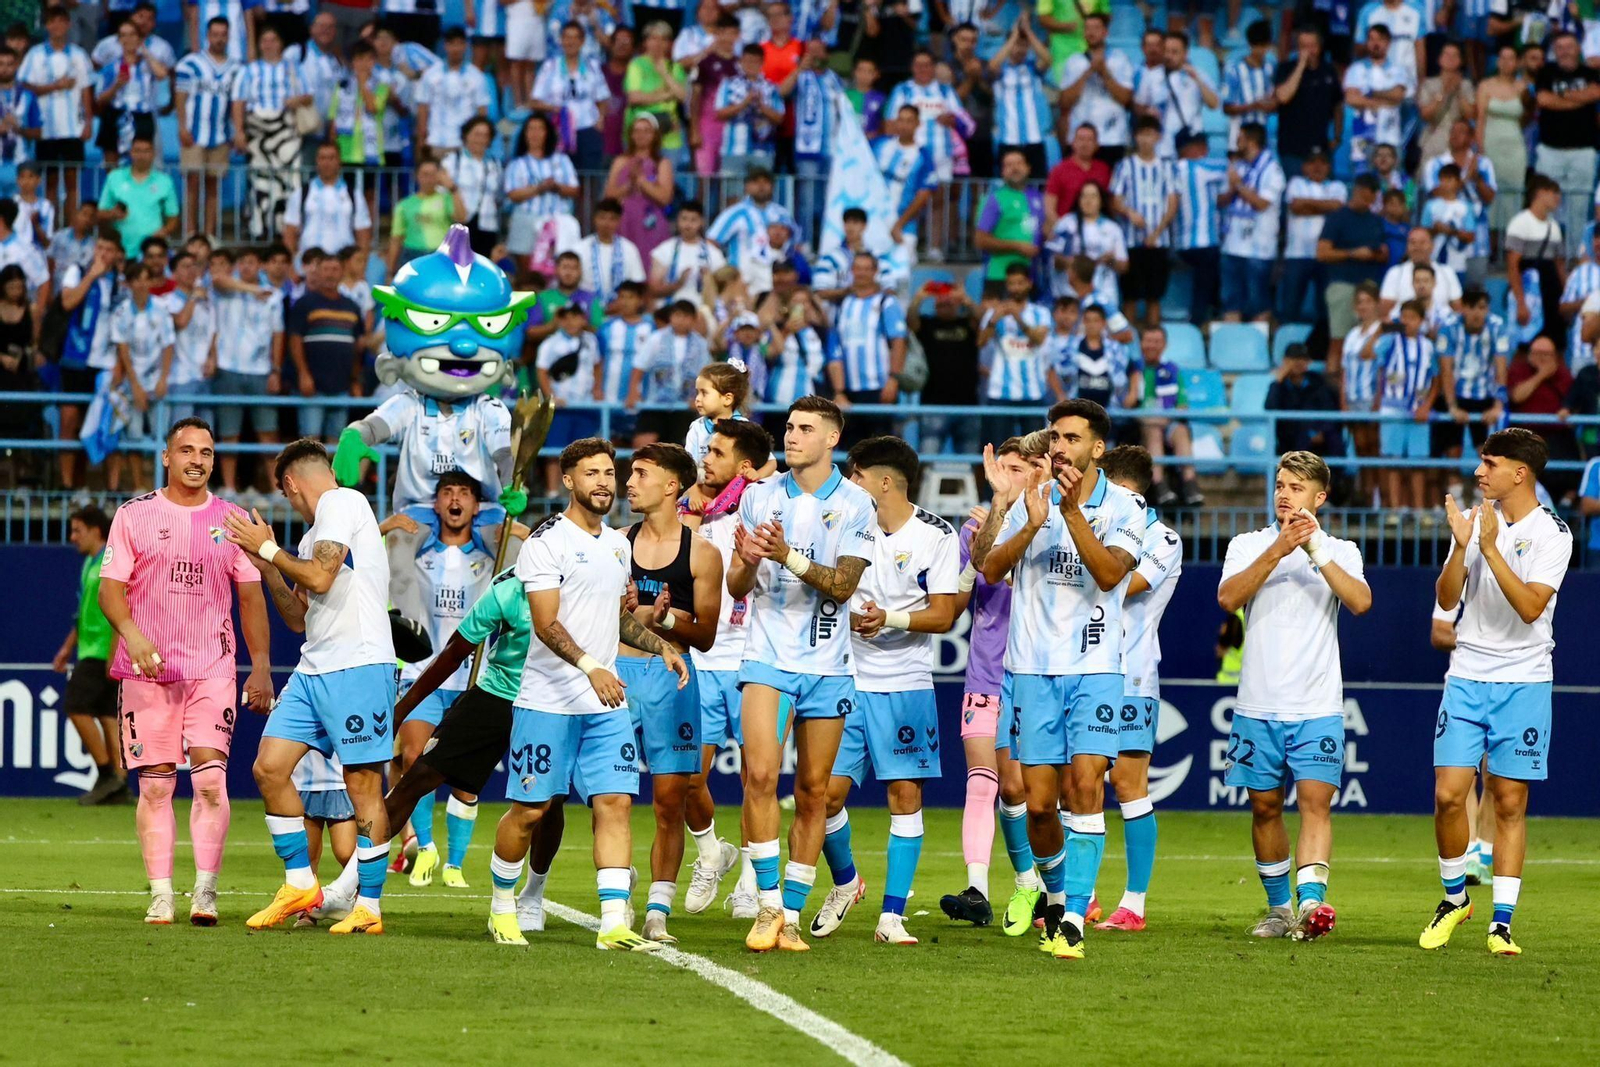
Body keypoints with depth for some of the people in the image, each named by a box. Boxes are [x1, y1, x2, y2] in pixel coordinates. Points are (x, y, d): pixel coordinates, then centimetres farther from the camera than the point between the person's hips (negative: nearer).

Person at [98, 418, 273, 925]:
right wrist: (132, 634, -18)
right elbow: (110, 588, 1)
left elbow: (251, 598, 12)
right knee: (155, 785, -1)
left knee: (210, 778, -11)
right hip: (147, 671, -1)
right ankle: (160, 896, 2)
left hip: (212, 670, 1)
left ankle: (205, 892, -7)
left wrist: (261, 668, 6)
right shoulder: (134, 515, 5)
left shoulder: (231, 520, 9)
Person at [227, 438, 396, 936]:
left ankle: (369, 905, -1)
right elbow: (299, 617, 24)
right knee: (269, 767, 3)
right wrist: (267, 566, 18)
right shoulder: (313, 534, 22)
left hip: (357, 665, -10)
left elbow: (320, 578, -17)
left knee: (364, 783, -5)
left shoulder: (342, 503, -5)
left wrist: (269, 548, -3)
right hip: (313, 667, 10)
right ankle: (300, 884, 12)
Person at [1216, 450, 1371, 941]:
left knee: (1315, 800, -16)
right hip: (1258, 705, 2)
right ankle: (1278, 908, 22)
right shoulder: (1249, 545, 8)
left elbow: (1360, 601, -12)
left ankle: (1311, 901, -29)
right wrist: (1277, 551, -20)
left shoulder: (1340, 551, 6)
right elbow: (1228, 597, -10)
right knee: (1265, 806, 8)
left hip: (1318, 707, -2)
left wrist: (1317, 551, -20)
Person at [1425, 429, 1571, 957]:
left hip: (1523, 682, -3)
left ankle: (1502, 922, 4)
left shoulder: (1551, 533, -6)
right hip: (1467, 676, 3)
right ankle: (1454, 897, 14)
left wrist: (1490, 547, -22)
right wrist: (1461, 547, -13)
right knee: (1449, 793, -6)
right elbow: (1447, 599, 3)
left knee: (1510, 802, -1)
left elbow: (1530, 606, -18)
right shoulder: (1473, 519, 7)